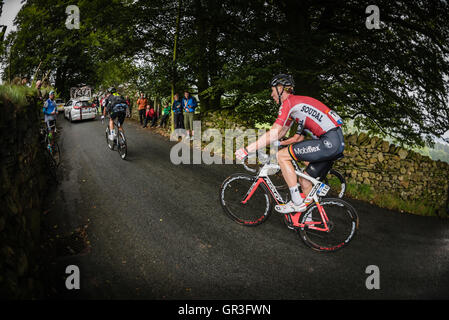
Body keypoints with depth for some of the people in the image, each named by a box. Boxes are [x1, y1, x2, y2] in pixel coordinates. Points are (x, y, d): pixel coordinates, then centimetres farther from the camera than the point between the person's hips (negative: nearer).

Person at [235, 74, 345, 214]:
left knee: (282, 156, -9)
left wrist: (247, 149, -12)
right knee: (304, 181, 16)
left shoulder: (288, 102, -7)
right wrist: (259, 143, 21)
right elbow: (282, 132, 26)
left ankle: (297, 203, -5)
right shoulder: (296, 102, 23)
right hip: (338, 141, 10)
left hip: (329, 142, -10)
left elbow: (274, 133, -14)